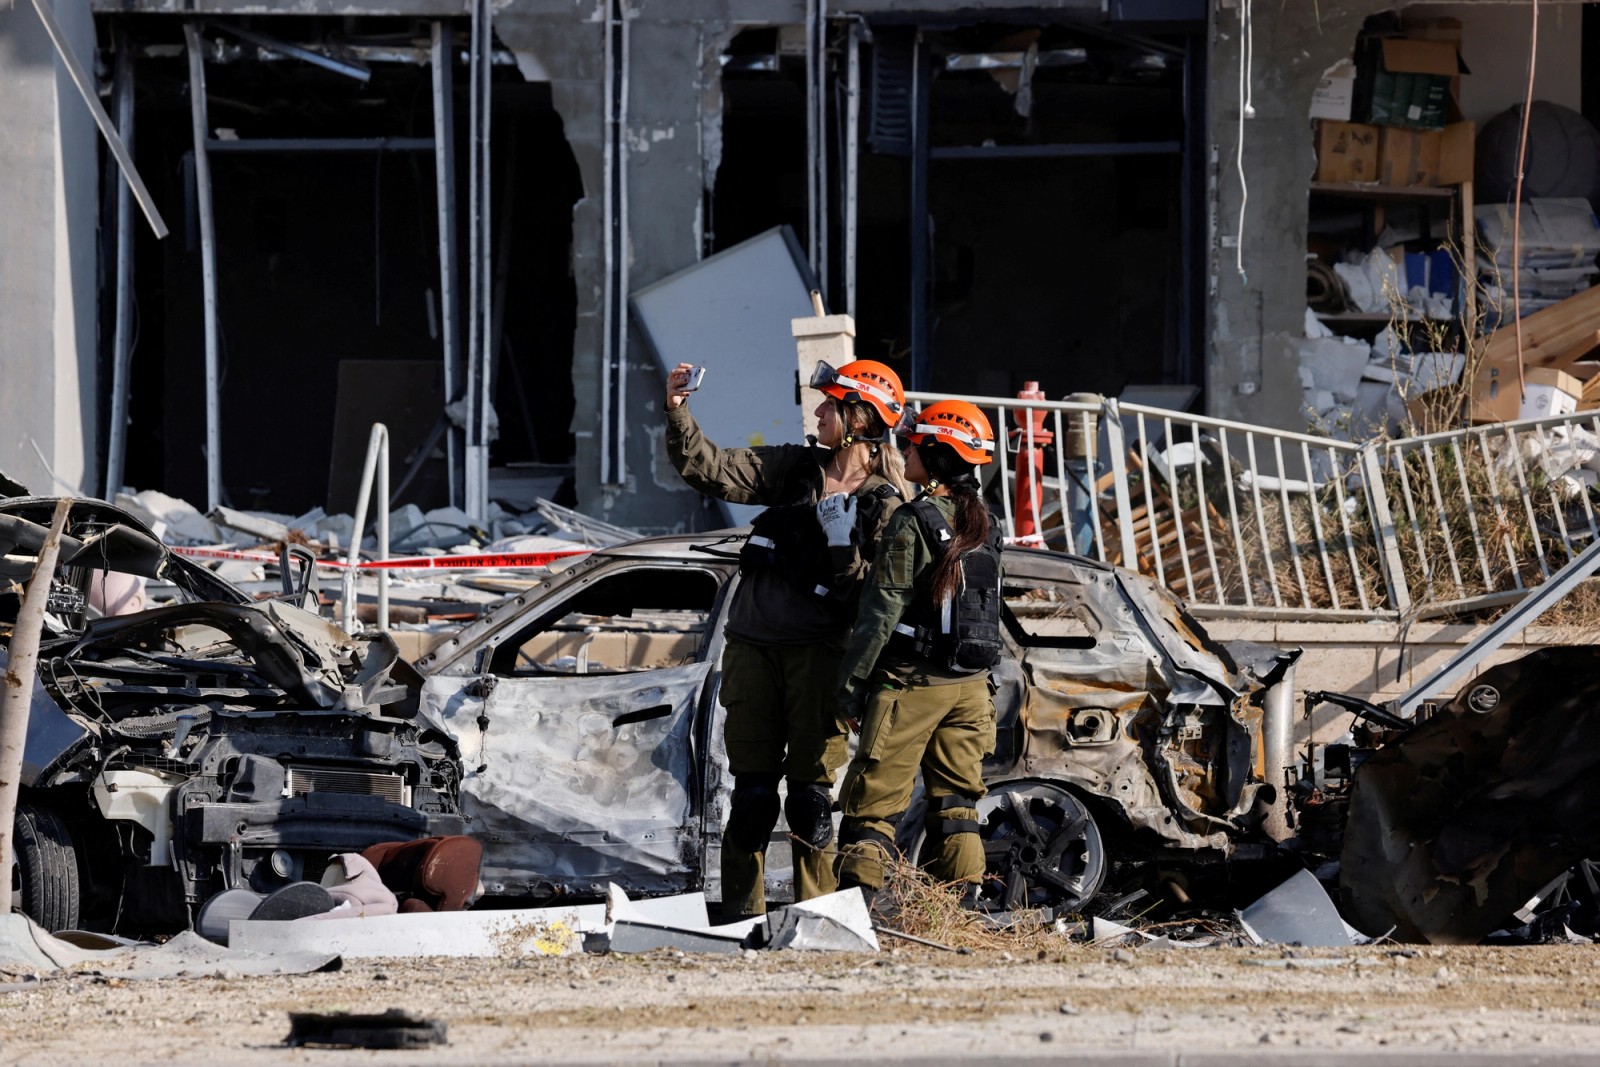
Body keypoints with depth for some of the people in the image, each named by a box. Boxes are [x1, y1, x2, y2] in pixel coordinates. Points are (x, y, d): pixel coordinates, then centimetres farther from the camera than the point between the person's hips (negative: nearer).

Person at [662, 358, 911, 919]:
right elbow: (711, 470, 4)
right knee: (752, 794, 2)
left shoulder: (889, 503, -2)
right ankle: (741, 912, 6)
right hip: (753, 645, 3)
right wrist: (677, 412, -6)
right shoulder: (794, 467, 10)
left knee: (810, 796, -4)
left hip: (818, 653, -3)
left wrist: (844, 547, -20)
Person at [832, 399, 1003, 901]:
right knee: (955, 801, 11)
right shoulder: (982, 525, 9)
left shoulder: (913, 523, -13)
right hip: (970, 685, 7)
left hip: (911, 682, -7)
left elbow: (882, 612, -14)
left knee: (873, 801, -4)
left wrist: (851, 681, -9)